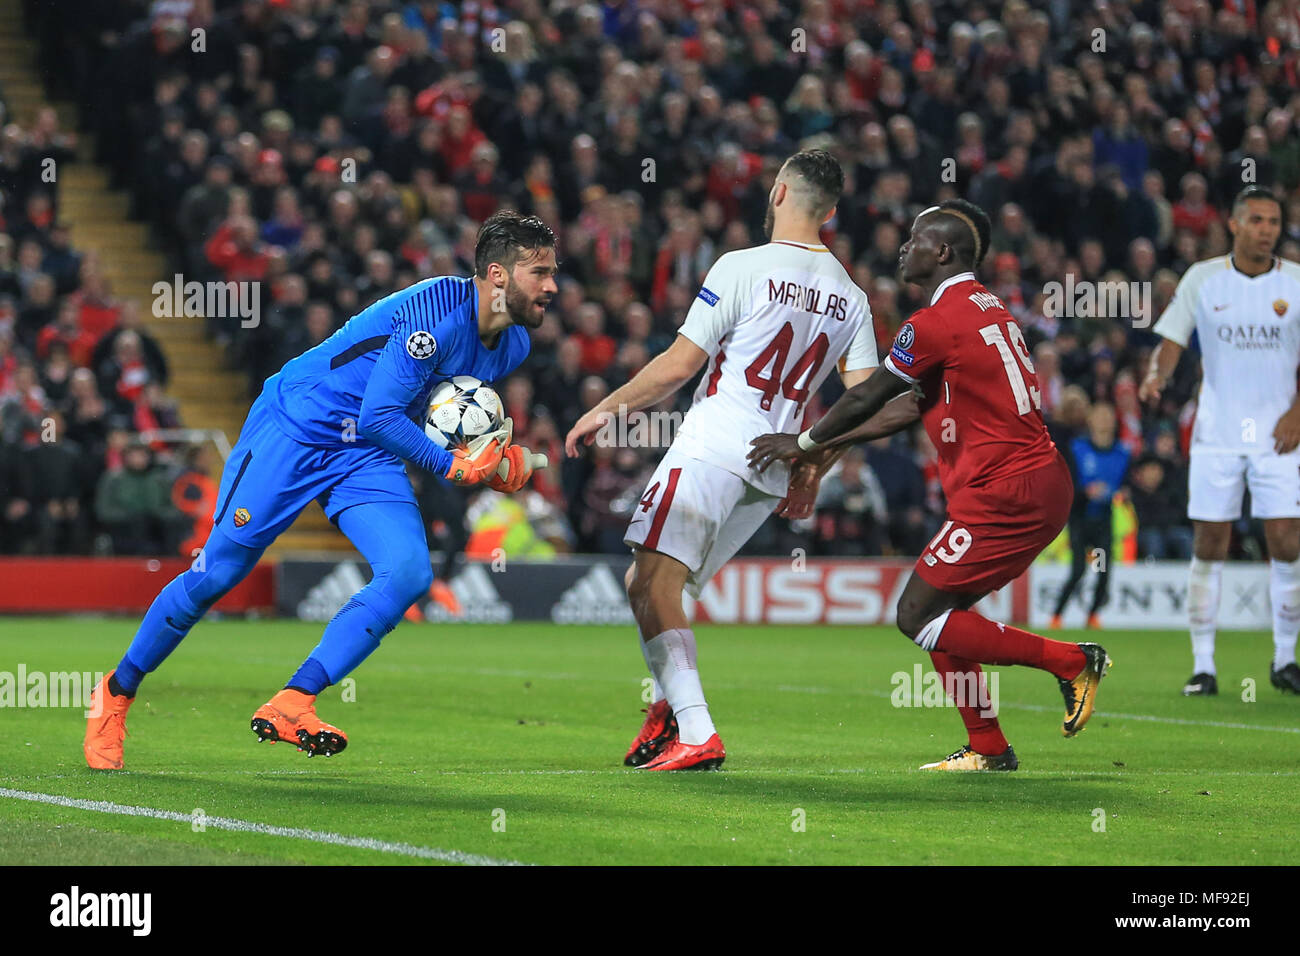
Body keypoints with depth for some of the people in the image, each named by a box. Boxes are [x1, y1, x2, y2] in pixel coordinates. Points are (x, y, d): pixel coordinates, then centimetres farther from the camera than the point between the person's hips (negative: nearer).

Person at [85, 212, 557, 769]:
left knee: (409, 572, -18)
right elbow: (378, 416, -28)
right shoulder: (438, 311, -27)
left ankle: (289, 706, -17)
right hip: (294, 429, -7)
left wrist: (488, 456, 1)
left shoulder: (512, 345, 1)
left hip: (366, 457, 7)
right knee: (216, 574, -3)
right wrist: (452, 466, -23)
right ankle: (117, 692, 19)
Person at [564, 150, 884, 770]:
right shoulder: (850, 299, 11)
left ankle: (697, 735, -25)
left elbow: (677, 367, -6)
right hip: (774, 472, 7)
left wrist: (605, 410, 7)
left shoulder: (743, 268, -7)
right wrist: (812, 474, 21)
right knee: (646, 584, 18)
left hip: (713, 447, -7)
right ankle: (670, 705, 5)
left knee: (654, 586, -12)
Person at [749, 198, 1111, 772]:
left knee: (918, 617, -5)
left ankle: (1069, 660, -7)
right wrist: (823, 445, 24)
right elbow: (913, 406, 23)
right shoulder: (987, 309, 19)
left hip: (1002, 496, -10)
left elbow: (866, 398, -3)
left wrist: (803, 441, 12)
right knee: (937, 615, 14)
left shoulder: (936, 323, -12)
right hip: (1045, 486, 10)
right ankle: (987, 748, 15)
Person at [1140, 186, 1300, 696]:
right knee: (1208, 547, -1)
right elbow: (1171, 340, 1)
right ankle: (1203, 666, 5)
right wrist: (1157, 375, -20)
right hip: (1215, 435, 0)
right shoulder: (1202, 279, 0)